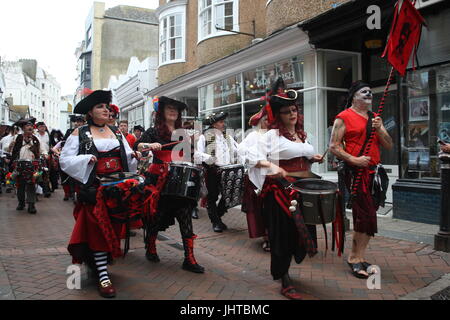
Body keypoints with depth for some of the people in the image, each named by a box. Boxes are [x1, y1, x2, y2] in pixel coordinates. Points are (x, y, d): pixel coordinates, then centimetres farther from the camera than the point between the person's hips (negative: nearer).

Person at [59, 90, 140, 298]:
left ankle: (97, 262, 29)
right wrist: (87, 159, -17)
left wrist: (134, 156, -8)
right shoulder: (79, 134, 2)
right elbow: (65, 160, -3)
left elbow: (127, 159, 14)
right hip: (95, 189, -4)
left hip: (119, 189, 4)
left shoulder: (117, 132, 14)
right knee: (98, 230, -2)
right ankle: (103, 276, 3)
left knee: (114, 229, 8)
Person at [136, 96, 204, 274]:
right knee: (157, 214, 6)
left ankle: (189, 259, -3)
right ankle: (150, 249, 30)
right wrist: (150, 145, -33)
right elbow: (137, 145, -14)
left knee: (185, 215, -5)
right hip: (159, 179, -3)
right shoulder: (154, 131, 1)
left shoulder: (181, 133, 14)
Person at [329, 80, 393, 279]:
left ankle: (357, 257, 20)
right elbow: (334, 146, -8)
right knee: (367, 216, -9)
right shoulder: (344, 118, -2)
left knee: (364, 216, 9)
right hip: (355, 173, -7)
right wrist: (354, 159, -19)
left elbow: (389, 146, 13)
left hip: (374, 173, 7)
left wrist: (379, 130, -4)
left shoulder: (375, 119, 18)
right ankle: (357, 258, 5)